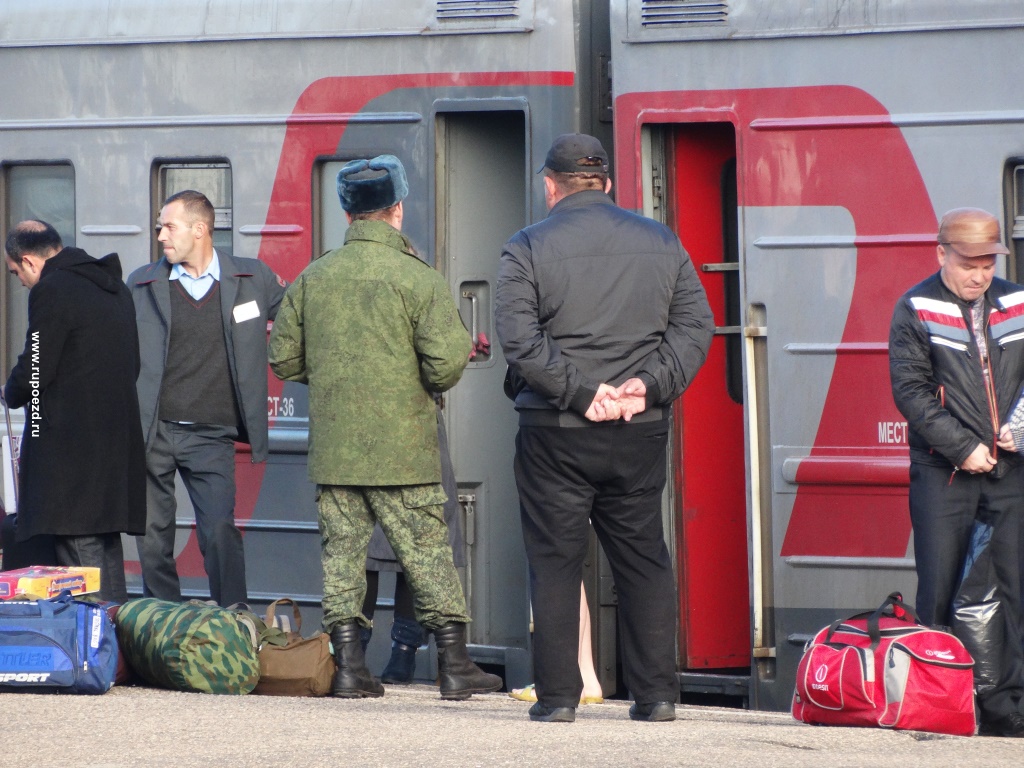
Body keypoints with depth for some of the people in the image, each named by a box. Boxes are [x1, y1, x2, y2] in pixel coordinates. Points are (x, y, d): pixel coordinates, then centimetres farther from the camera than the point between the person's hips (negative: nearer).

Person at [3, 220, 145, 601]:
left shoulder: (51, 291, -11)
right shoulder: (114, 287, 16)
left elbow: (33, 372, -15)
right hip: (118, 437, 9)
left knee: (80, 550, -8)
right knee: (106, 545, 14)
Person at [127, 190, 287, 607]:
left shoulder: (252, 279, 5)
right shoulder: (142, 284, 7)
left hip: (211, 436, -2)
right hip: (151, 432, 2)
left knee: (220, 532, -13)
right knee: (152, 537, 3)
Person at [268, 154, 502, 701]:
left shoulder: (312, 278, 4)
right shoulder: (420, 280, -9)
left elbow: (284, 358, 8)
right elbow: (447, 363, -15)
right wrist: (430, 382, 8)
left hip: (332, 448, 3)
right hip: (403, 450, -3)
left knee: (341, 552, 8)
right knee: (427, 554, 3)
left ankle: (349, 666, 7)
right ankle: (454, 665, 6)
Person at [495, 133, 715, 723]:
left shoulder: (528, 249, -2)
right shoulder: (662, 243, 10)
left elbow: (519, 337, -13)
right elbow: (696, 325, 3)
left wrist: (581, 392, -14)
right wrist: (648, 386, -6)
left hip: (557, 432, -3)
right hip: (641, 432, 3)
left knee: (555, 563, 2)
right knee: (645, 560, 10)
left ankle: (558, 695, 0)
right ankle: (657, 693, 9)